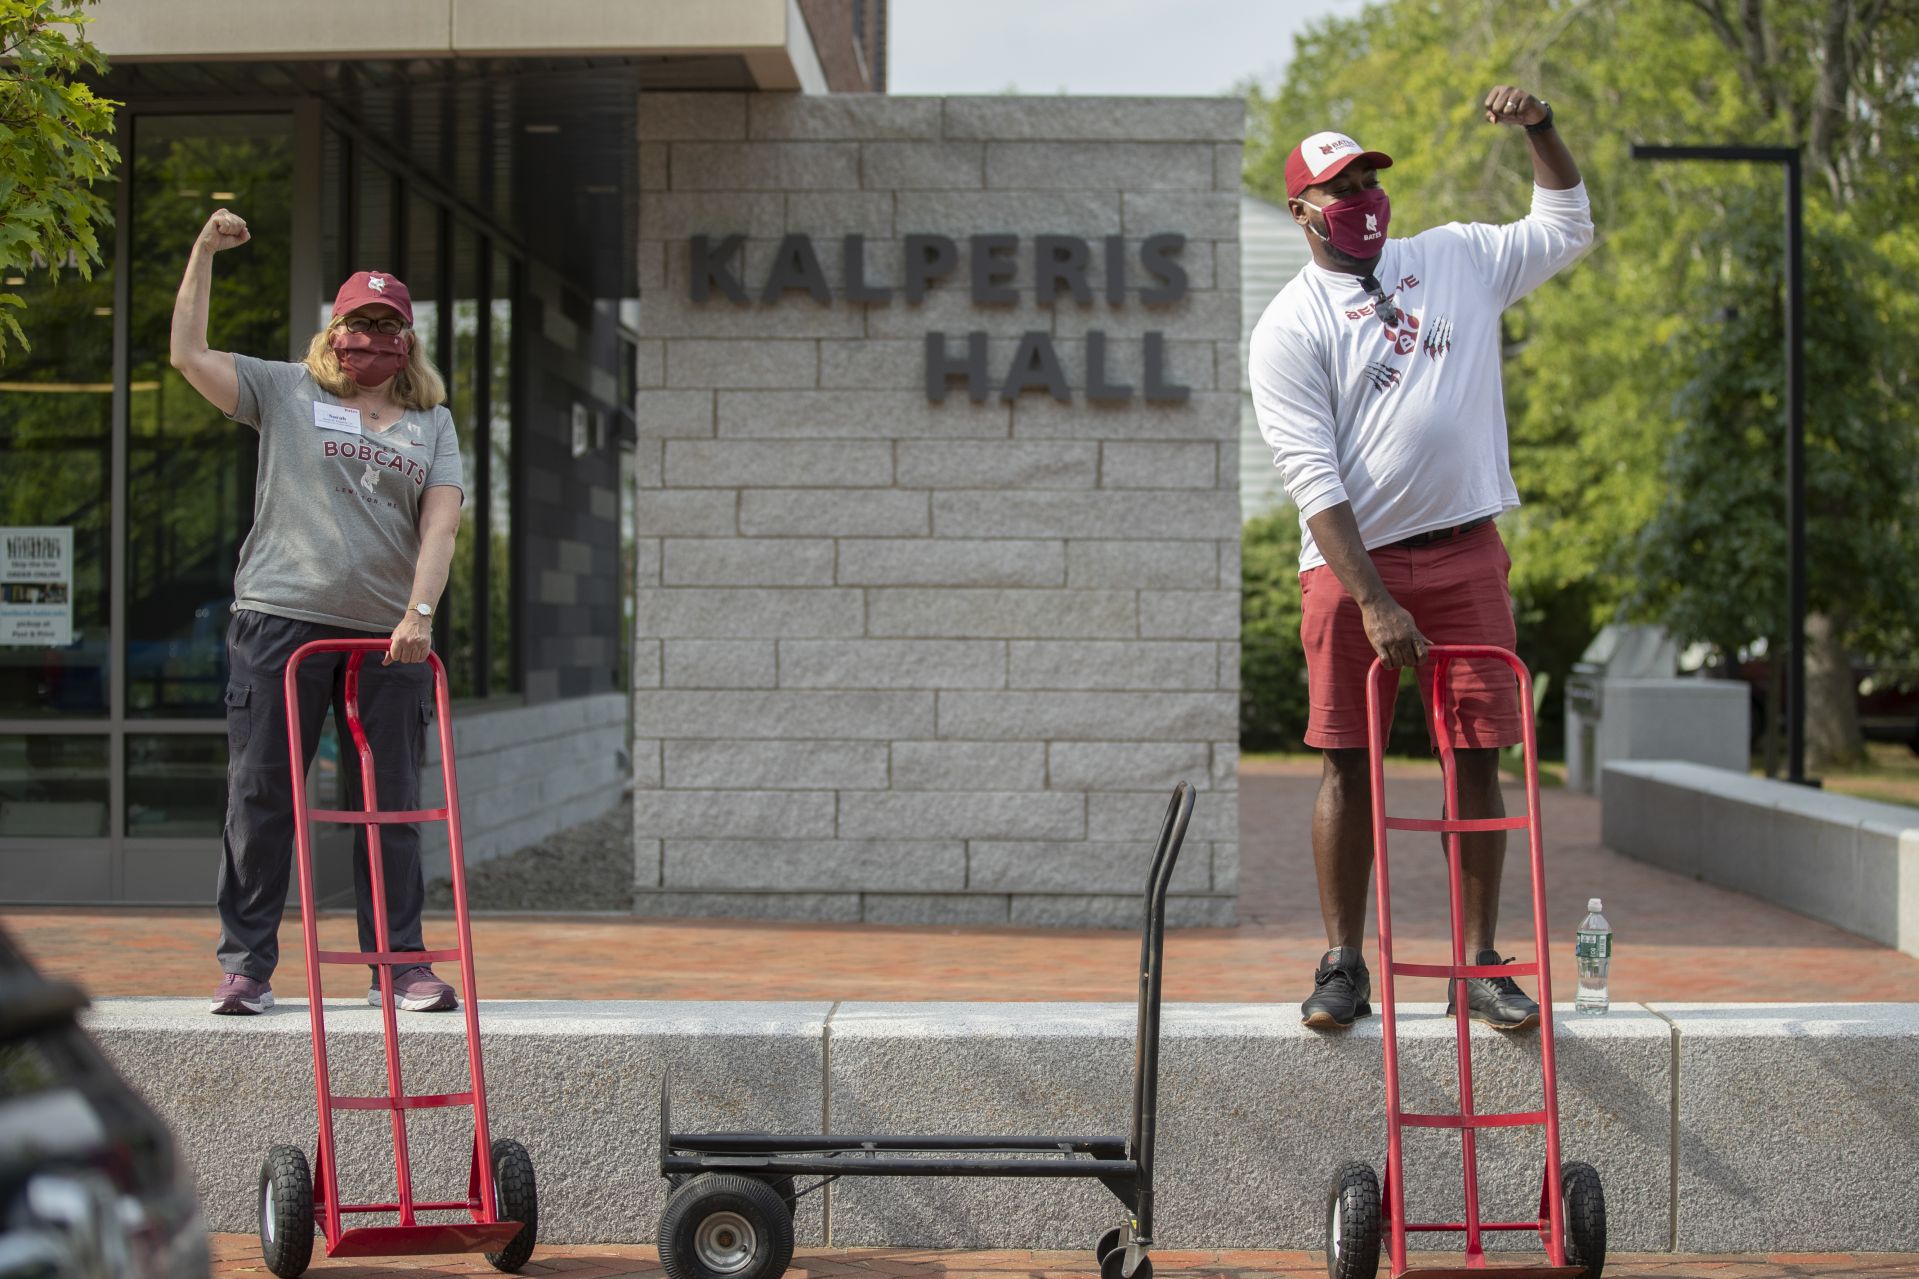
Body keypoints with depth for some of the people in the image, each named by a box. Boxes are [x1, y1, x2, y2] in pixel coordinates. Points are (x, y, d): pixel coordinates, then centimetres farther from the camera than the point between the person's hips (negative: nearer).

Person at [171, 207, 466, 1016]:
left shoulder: (433, 422, 12)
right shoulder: (286, 391, 10)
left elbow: (440, 521, 0)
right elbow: (189, 354, 3)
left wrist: (419, 612, -14)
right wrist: (204, 252, -2)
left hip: (388, 637, 1)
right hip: (281, 619, -1)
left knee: (391, 805, 4)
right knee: (261, 797, 1)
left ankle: (398, 966, 11)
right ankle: (246, 965, 8)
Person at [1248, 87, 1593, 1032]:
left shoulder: (1458, 260, 12)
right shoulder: (1290, 327, -4)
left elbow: (1566, 228, 24)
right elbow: (1313, 479, -11)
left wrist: (1539, 130, 6)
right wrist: (1373, 602, -19)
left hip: (1465, 554, 3)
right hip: (1352, 562, -3)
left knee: (1478, 760, 1)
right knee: (1348, 763, -2)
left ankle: (1481, 963, 8)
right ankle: (1343, 964, 7)